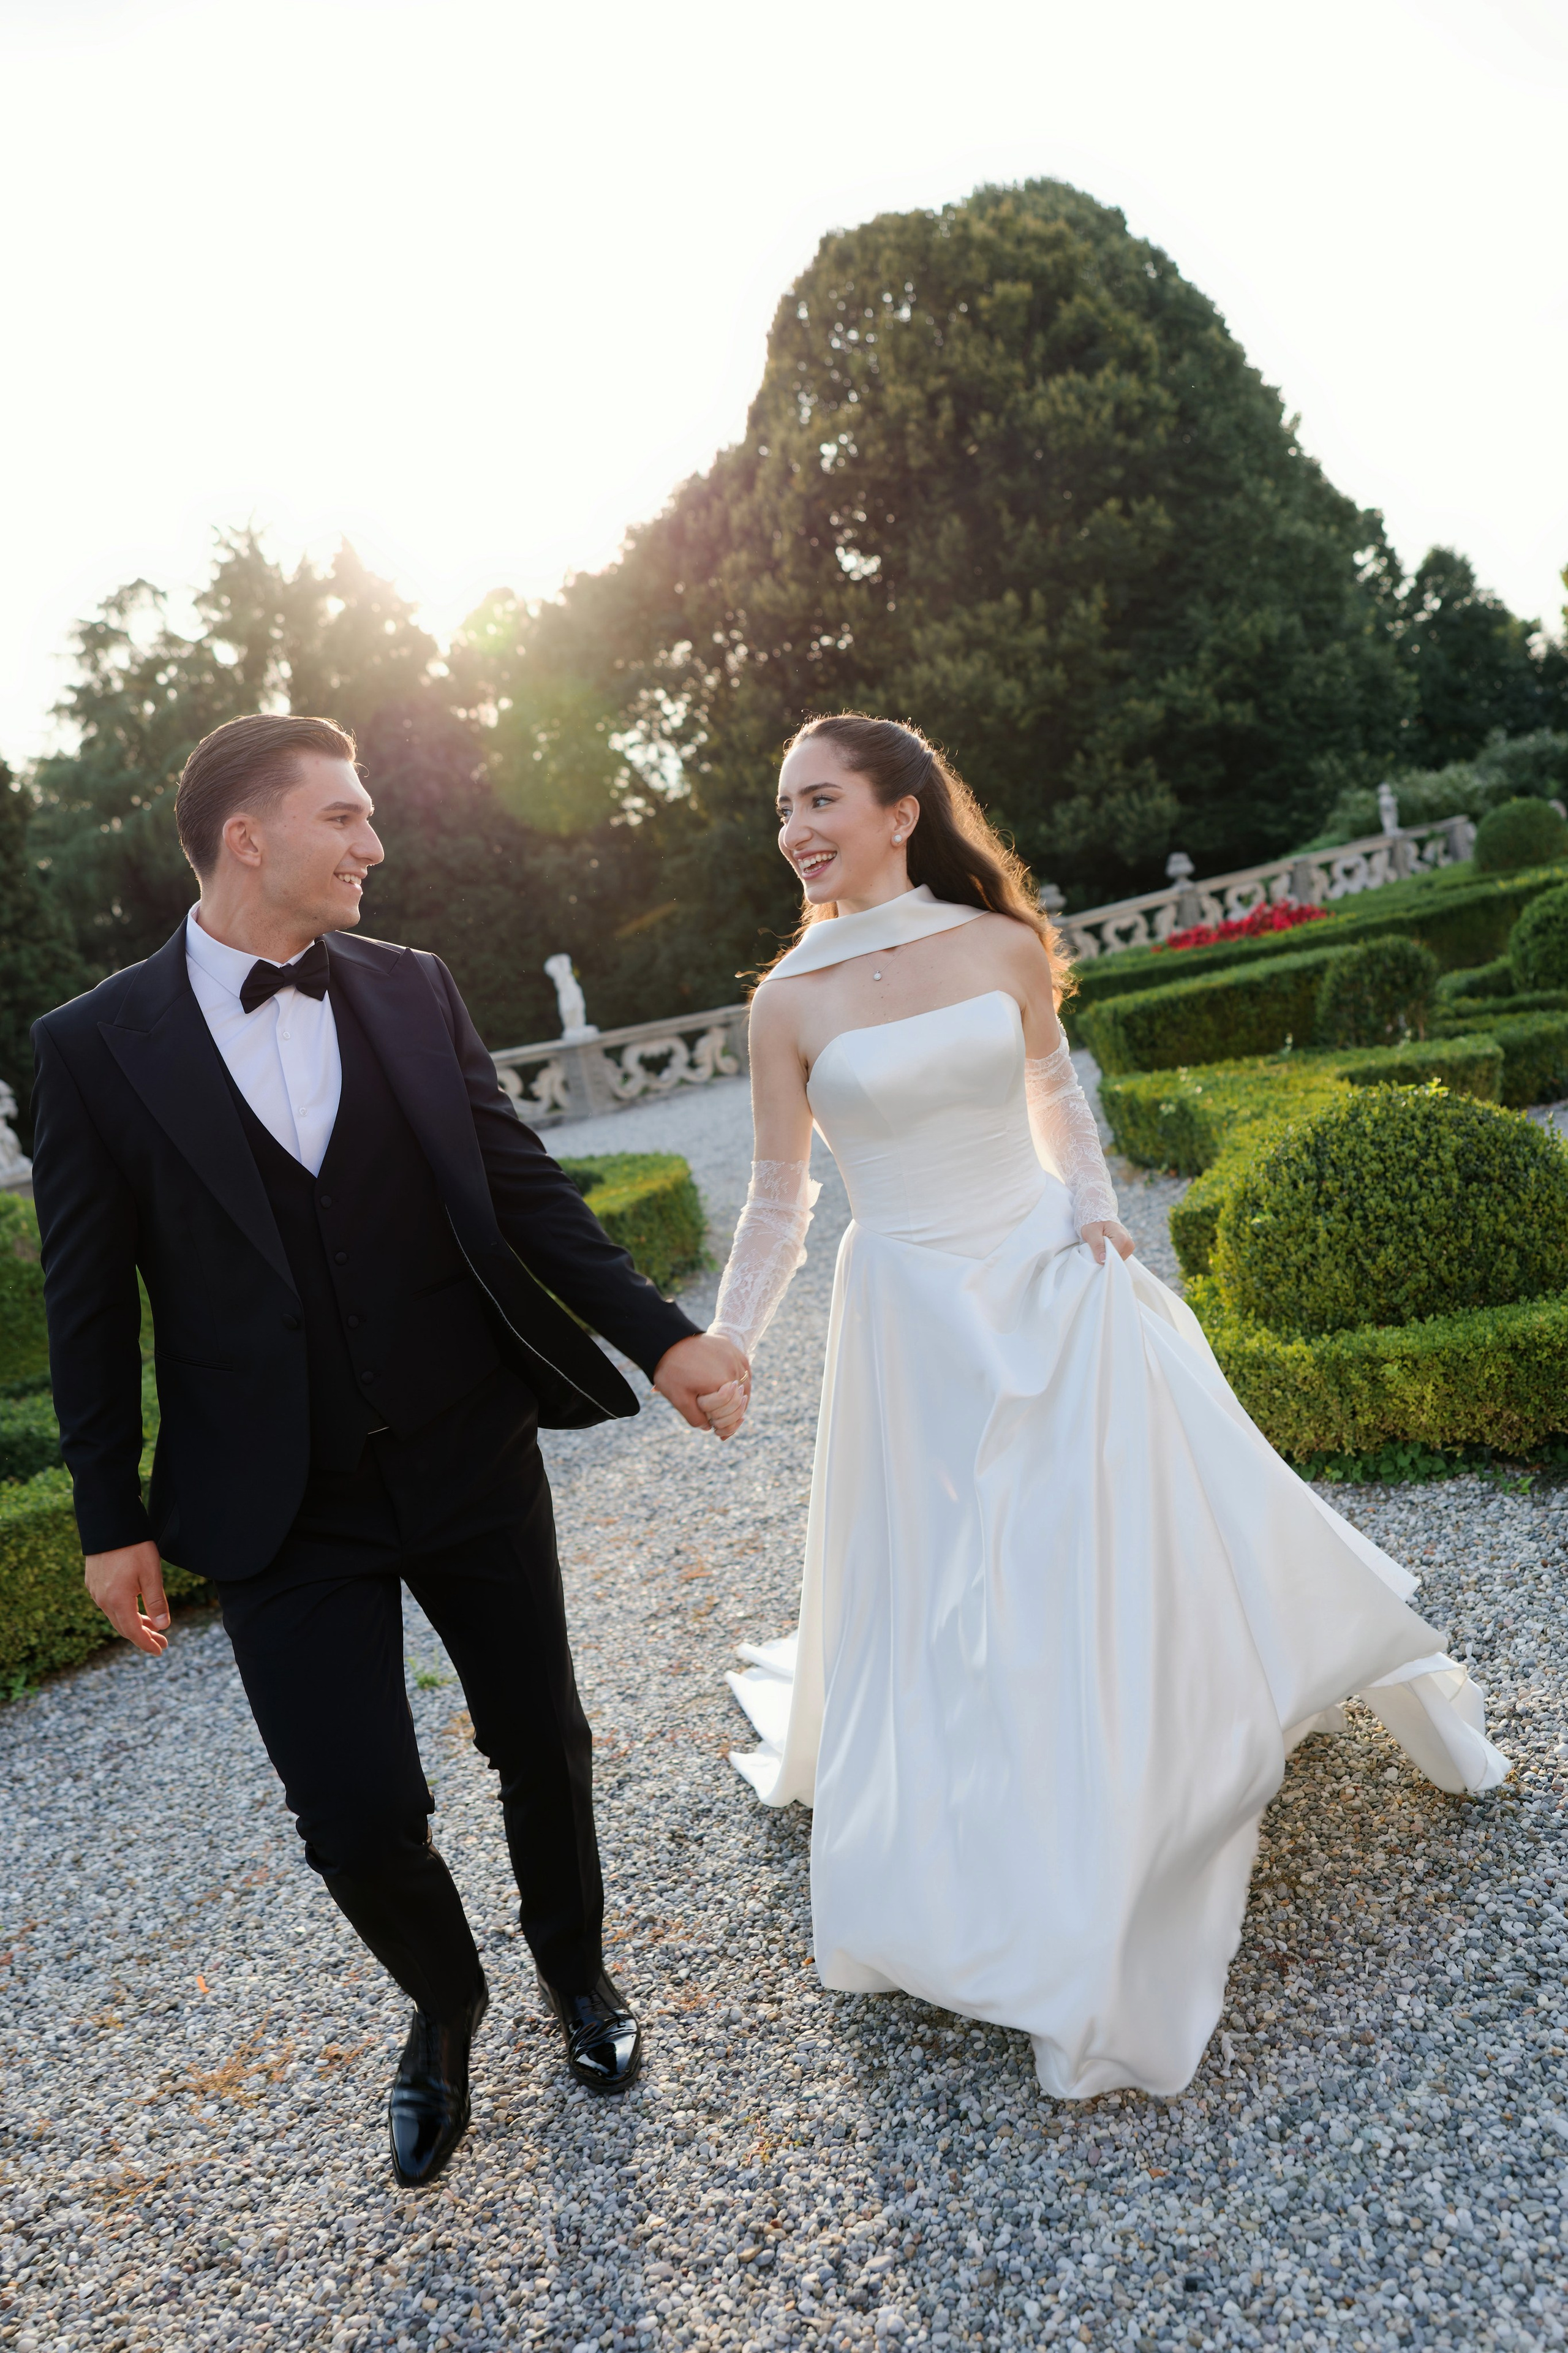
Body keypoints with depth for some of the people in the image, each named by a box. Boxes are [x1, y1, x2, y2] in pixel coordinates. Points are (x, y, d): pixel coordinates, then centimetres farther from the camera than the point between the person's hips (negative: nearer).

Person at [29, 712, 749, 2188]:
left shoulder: (413, 993, 1)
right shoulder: (95, 1045, -6)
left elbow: (525, 1190, 3)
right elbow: (90, 1305, -2)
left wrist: (661, 1338, -5)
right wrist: (114, 1524, 1)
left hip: (473, 1459, 3)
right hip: (283, 1514, -2)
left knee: (542, 1746, 15)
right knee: (357, 1818, 1)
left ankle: (574, 1972, 46)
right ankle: (442, 2001, 37)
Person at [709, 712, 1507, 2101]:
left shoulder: (1002, 945, -3)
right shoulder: (790, 1001, -6)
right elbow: (780, 1201, -1)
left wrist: (1094, 1205, -2)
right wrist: (722, 1352, -5)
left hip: (1057, 1293, 1)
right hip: (917, 1326, -1)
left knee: (1149, 1548, 10)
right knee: (951, 1608, 7)